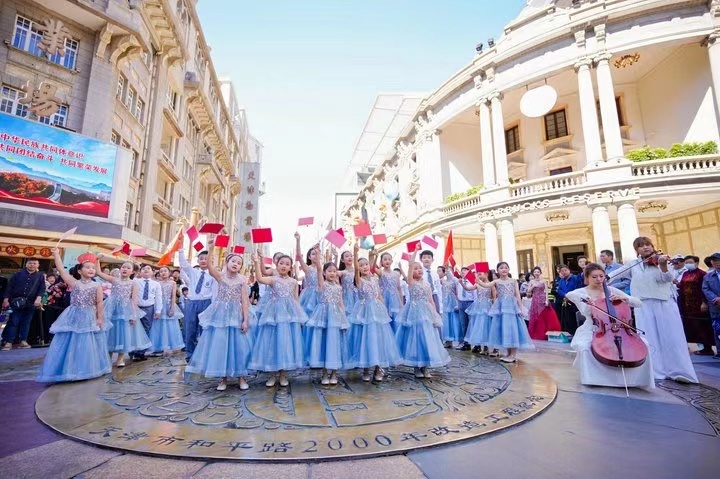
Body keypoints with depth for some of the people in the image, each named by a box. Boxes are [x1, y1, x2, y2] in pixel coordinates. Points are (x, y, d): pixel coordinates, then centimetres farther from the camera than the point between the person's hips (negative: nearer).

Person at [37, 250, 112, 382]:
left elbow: (99, 303, -3)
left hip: (90, 319, 0)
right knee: (72, 343, 5)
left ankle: (87, 369, 22)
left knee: (87, 345, 7)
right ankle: (71, 370, 17)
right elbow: (61, 269, -6)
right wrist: (56, 254, -7)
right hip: (74, 318, 0)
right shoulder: (74, 283, -2)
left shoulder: (97, 286, -3)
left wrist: (100, 318, -5)